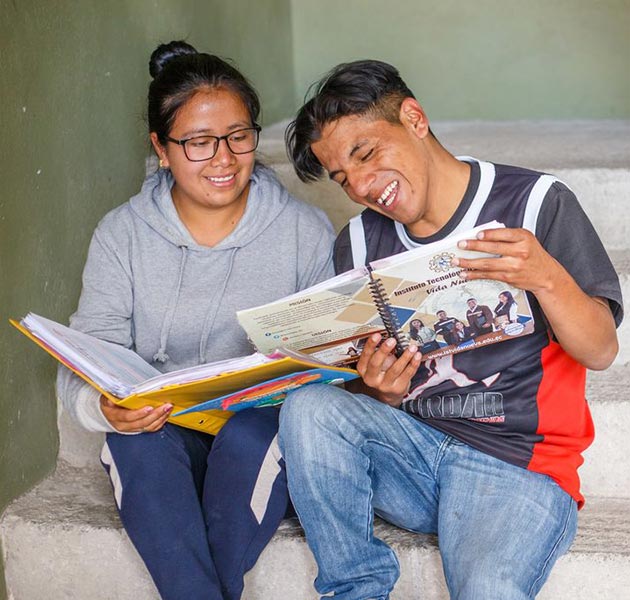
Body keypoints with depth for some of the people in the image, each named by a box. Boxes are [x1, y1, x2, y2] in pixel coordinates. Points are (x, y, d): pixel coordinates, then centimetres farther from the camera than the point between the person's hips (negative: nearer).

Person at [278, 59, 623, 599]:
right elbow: (375, 395, 10)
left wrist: (547, 277, -26)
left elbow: (601, 351, -7)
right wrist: (382, 392, -14)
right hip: (408, 444, 5)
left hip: (517, 462, -4)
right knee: (308, 407, -24)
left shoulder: (535, 203, -4)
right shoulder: (359, 244, 8)